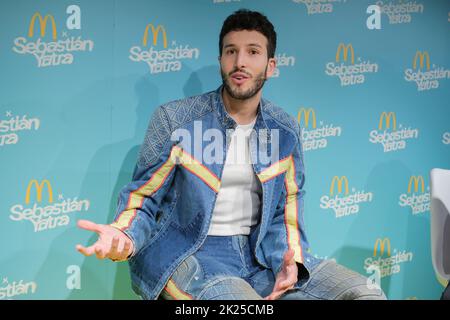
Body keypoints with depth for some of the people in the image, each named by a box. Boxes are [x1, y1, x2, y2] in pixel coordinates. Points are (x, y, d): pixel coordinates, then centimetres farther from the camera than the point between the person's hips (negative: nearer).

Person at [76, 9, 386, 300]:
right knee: (237, 294, -38)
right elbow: (143, 198, -2)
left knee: (367, 293, -11)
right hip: (188, 254, -4)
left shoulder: (286, 129, 8)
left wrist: (288, 259, -11)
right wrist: (125, 237, -25)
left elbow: (287, 207, 10)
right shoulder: (173, 119, -4)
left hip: (261, 252, 4)